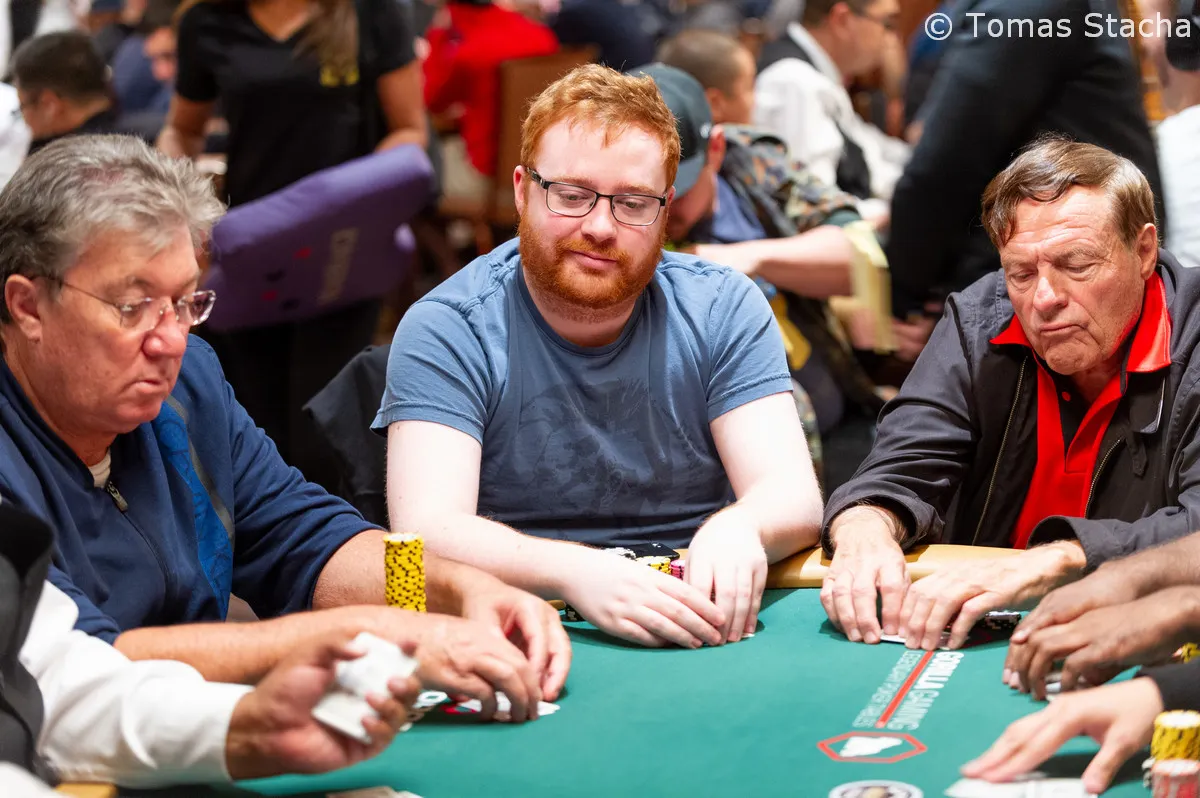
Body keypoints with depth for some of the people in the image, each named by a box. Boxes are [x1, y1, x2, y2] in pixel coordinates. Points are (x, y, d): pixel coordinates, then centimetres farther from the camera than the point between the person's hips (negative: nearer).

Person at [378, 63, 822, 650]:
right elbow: (426, 531, -19)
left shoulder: (722, 310, 2)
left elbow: (794, 497, -5)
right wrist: (574, 572, -38)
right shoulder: (446, 331, -6)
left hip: (694, 636, 4)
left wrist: (739, 528, -31)